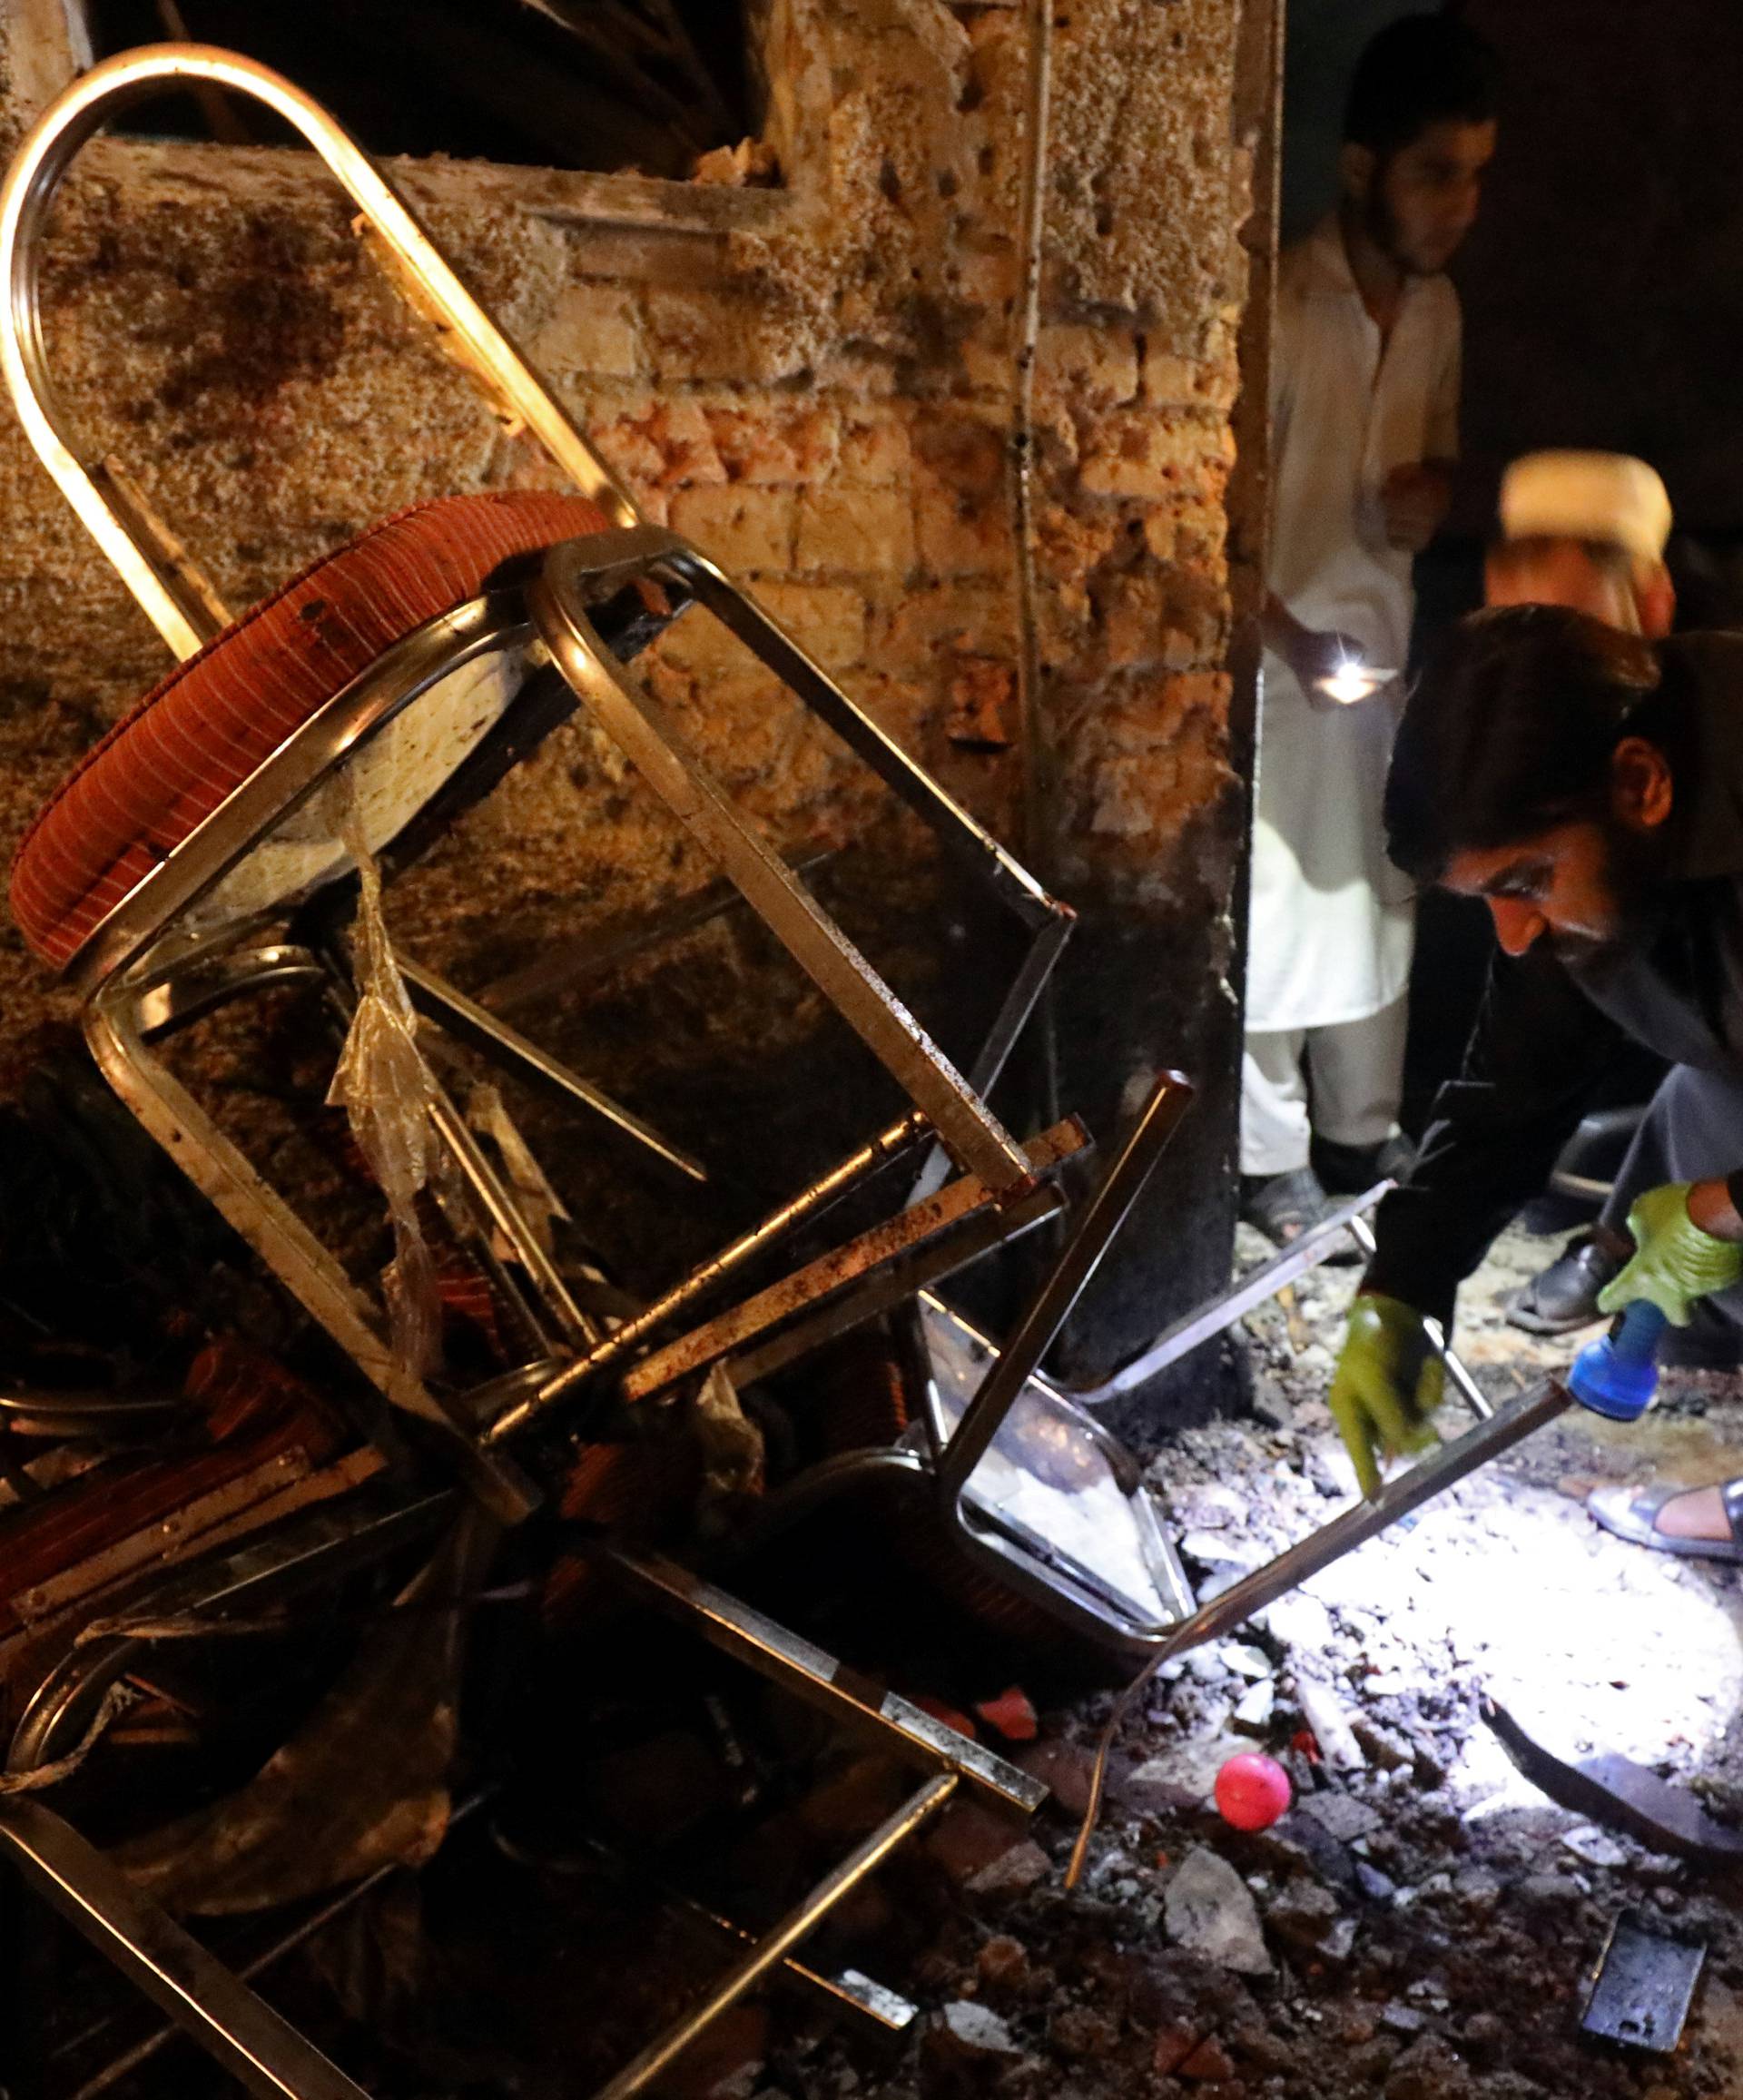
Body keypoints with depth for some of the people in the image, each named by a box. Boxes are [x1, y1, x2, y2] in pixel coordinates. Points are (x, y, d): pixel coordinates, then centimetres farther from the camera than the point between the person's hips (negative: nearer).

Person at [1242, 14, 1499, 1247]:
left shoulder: (1438, 310, 4)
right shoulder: (1282, 307, -17)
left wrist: (1434, 492, -6)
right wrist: (1293, 638, -25)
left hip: (1384, 651, 7)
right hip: (1275, 660, -7)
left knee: (1377, 898, 14)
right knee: (1272, 912, 2)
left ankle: (1361, 1129, 30)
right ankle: (1269, 1155, 18)